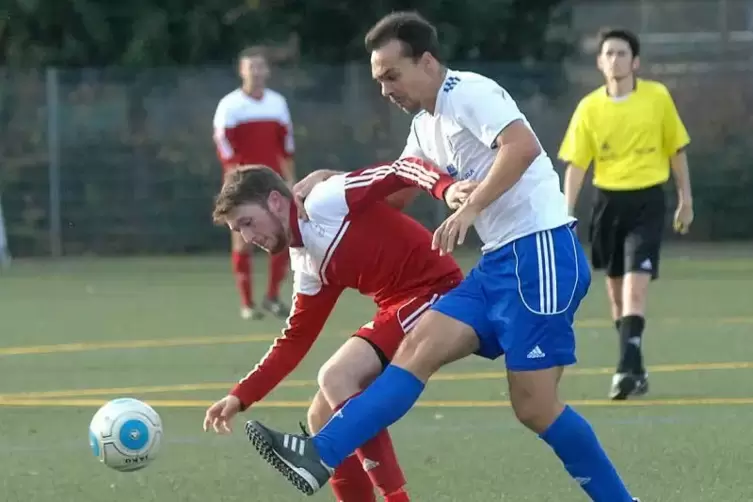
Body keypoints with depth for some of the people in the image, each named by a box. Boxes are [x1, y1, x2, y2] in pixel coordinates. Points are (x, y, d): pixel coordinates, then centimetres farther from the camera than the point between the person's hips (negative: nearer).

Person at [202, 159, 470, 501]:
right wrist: (241, 396, 13)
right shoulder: (308, 267, 16)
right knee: (324, 416, 8)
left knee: (335, 379, -22)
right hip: (400, 309, 10)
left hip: (433, 292, -10)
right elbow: (295, 341, 20)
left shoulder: (324, 202, -9)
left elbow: (400, 170, -18)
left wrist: (445, 187, -38)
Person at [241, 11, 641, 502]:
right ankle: (319, 457, -11)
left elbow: (523, 145, -27)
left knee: (534, 407, -9)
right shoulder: (426, 126, 19)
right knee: (418, 348, -4)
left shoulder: (469, 93, -11)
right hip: (501, 261, 9)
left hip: (540, 252, -9)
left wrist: (469, 210, -30)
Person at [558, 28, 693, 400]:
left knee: (636, 286, -16)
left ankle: (627, 367, -20)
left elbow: (676, 149, 7)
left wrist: (685, 198, 7)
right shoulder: (589, 108, -3)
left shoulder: (657, 97, -4)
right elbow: (575, 166, -2)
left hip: (647, 201, -2)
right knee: (617, 291, 11)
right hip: (609, 201, 2)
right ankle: (634, 369, 25)